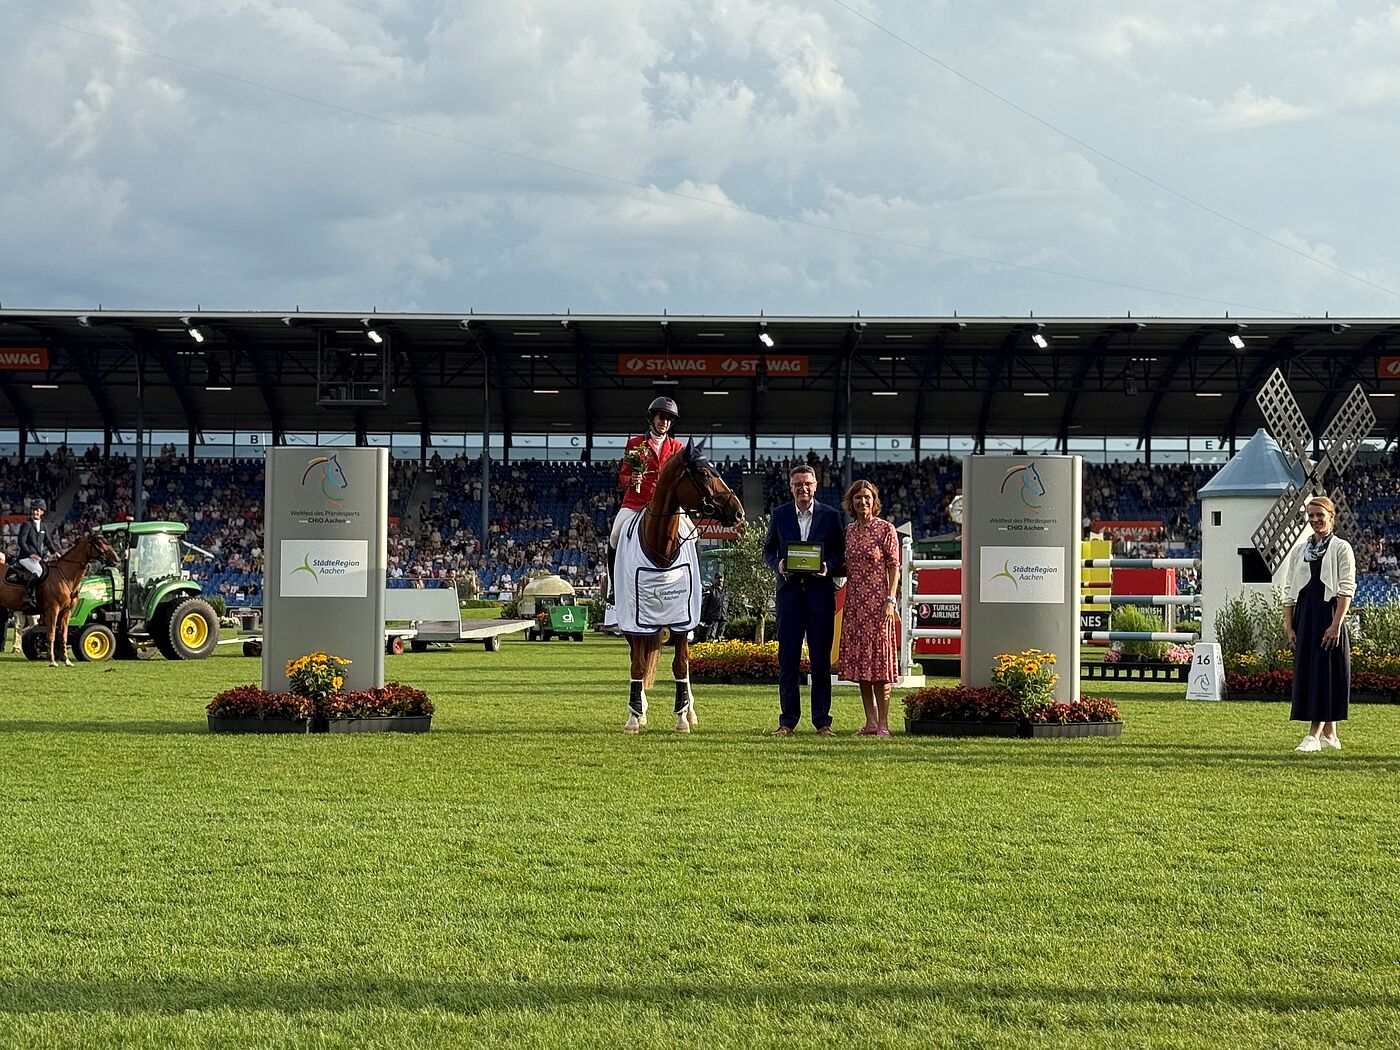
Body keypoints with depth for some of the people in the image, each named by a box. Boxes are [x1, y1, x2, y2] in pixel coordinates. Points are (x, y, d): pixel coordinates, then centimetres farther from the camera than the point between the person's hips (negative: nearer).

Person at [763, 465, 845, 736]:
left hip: (820, 589, -1)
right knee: (787, 658, 0)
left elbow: (841, 553, 8)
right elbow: (768, 551, 13)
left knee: (821, 658, 2)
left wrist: (828, 567, -12)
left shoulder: (830, 516, 6)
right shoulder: (779, 515, 9)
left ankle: (822, 721, 7)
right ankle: (787, 721, 6)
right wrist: (778, 565, -7)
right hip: (789, 589, 1)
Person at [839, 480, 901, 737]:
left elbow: (894, 567, -6)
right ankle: (870, 721, 9)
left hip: (878, 603, -6)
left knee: (880, 659, -5)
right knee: (859, 662, 5)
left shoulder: (885, 529, -4)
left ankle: (883, 723, -2)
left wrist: (891, 600, -13)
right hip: (854, 603, 6)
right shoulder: (849, 531, 12)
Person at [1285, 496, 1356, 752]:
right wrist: (1289, 626, 5)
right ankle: (1329, 734, 13)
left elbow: (1346, 589, -9)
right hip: (1304, 617, 6)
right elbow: (1290, 591, 14)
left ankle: (1314, 734, -12)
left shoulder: (1341, 548, -1)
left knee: (1324, 671, -8)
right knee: (1306, 671, 5)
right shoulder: (1301, 551, 15)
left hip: (1328, 614, -6)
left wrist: (1336, 624, -18)